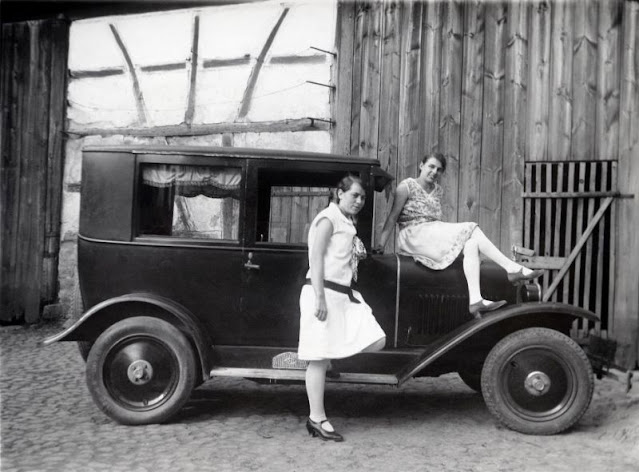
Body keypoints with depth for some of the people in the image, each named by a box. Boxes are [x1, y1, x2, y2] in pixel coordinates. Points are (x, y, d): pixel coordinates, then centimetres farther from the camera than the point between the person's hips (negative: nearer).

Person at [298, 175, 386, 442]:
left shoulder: (348, 223, 20)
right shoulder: (328, 218, -8)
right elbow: (316, 257, -15)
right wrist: (320, 298, -21)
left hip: (345, 294, 9)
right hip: (324, 292, -9)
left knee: (376, 342, -5)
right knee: (320, 358, -3)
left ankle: (333, 352, 12)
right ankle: (317, 419, 5)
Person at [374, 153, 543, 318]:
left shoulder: (438, 190, 17)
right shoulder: (407, 186, -2)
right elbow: (393, 217, -5)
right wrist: (381, 244, -10)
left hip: (434, 235, 7)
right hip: (414, 237, -7)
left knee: (471, 243, -23)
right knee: (471, 229, -19)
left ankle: (475, 300, -33)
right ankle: (513, 269, -18)